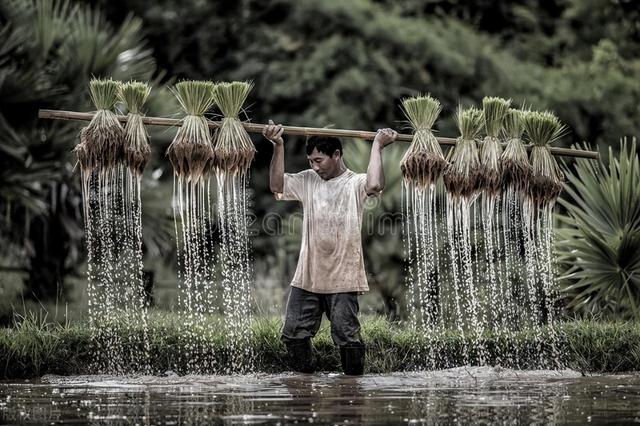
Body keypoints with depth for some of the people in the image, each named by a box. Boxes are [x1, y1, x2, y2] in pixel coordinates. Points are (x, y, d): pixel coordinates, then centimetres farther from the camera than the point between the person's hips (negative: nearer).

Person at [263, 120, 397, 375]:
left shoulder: (355, 184, -6)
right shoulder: (307, 180, 8)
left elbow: (375, 185, -27)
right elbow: (277, 186, -1)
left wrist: (377, 146, -18)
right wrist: (278, 146, -7)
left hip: (342, 278, -5)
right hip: (307, 277, 5)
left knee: (347, 337, -3)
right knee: (294, 334, 8)